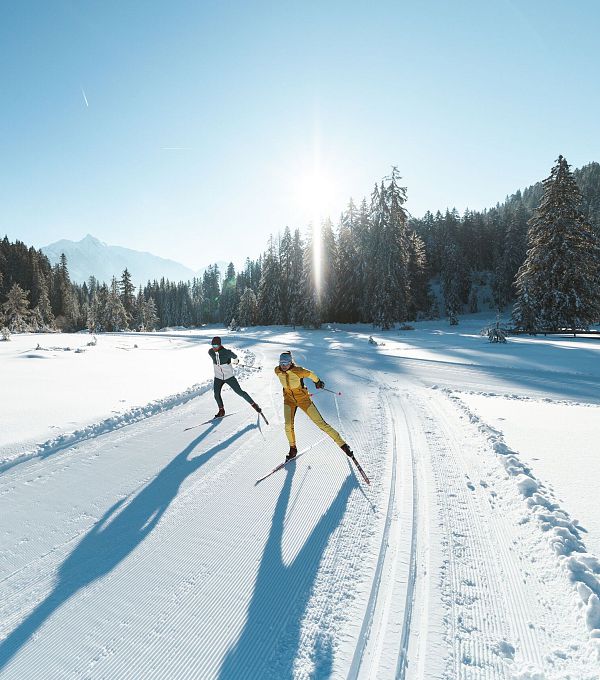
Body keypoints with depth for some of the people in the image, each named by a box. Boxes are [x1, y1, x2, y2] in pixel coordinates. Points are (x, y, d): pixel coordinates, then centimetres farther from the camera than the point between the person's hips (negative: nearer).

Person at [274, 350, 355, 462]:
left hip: (303, 399, -4)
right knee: (288, 426, -13)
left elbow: (311, 374, -7)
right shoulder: (277, 371, -12)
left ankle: (342, 444, 7)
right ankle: (293, 449, 13)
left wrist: (317, 382, 10)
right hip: (289, 399, 4)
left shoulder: (298, 371, -26)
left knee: (320, 423, -4)